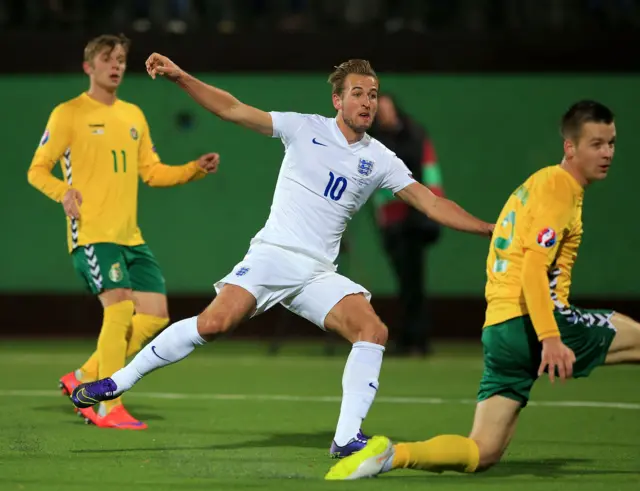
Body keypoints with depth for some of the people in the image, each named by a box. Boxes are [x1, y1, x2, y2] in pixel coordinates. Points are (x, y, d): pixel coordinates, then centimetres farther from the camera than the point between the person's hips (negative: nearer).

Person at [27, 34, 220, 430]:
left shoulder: (133, 116, 18)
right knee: (120, 308, -19)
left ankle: (84, 380, 12)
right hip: (91, 232, -7)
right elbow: (37, 170, -4)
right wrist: (63, 191, -24)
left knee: (155, 315, -1)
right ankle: (108, 408, -11)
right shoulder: (69, 114, -2)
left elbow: (152, 172, 22)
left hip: (130, 235, 7)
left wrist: (196, 169, 7)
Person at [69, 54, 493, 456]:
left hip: (318, 273, 3)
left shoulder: (380, 160, 8)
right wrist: (179, 76, -8)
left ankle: (347, 438, -17)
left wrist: (490, 228, -3)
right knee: (213, 323, -23)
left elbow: (432, 204, 7)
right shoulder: (304, 129, 2)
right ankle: (119, 381, -9)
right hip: (271, 254, -3)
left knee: (373, 330, -20)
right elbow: (232, 110, 1)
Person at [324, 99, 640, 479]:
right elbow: (533, 267, -19)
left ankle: (391, 455, -11)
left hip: (499, 329, 9)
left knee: (483, 453, 6)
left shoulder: (543, 182, 22)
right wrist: (551, 338, -29)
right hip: (533, 322, -9)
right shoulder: (558, 188, -7)